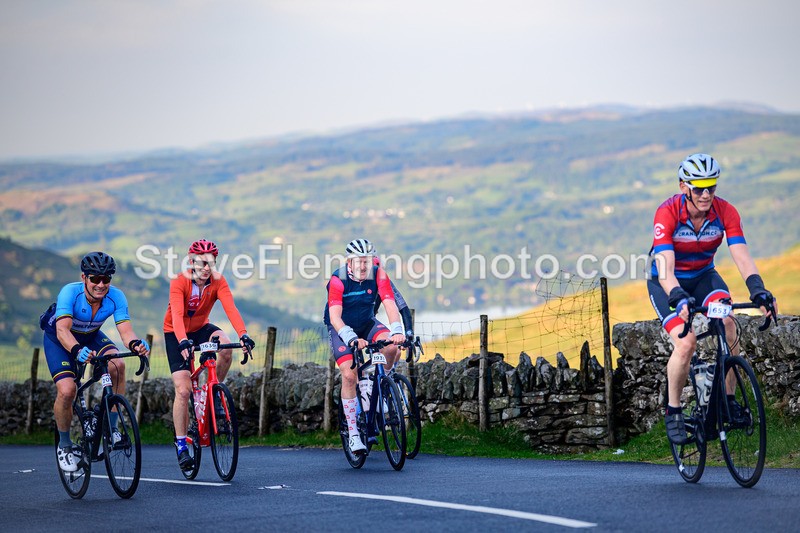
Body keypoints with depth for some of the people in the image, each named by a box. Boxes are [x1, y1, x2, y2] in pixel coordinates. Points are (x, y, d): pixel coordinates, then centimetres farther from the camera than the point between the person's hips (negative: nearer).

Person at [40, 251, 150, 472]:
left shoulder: (116, 297, -26)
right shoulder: (70, 292, -34)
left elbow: (125, 330, -34)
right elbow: (63, 330, -45)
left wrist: (136, 344, -57)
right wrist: (77, 350, -65)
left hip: (90, 336, 3)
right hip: (58, 339, -3)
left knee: (117, 365, -27)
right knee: (66, 390, -22)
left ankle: (112, 428, -12)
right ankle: (64, 444, 4)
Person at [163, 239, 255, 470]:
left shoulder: (218, 281, -18)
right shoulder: (179, 282, -26)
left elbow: (230, 308, -32)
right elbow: (177, 314, -39)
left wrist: (243, 335, -48)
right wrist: (183, 341, -56)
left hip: (200, 328, 3)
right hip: (176, 333, -3)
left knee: (225, 346, -31)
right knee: (183, 390, -13)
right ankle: (181, 444, -1)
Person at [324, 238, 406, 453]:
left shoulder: (378, 275, -18)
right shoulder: (338, 280, -26)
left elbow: (390, 304, -27)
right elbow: (335, 316, -34)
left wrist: (397, 331, -45)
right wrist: (352, 339, -50)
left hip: (366, 323, 3)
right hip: (341, 328, -2)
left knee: (392, 347, -28)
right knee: (349, 374, -20)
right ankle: (353, 434, -11)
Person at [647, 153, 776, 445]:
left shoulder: (726, 212, -19)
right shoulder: (667, 213, -29)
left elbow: (742, 256, -28)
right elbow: (665, 267, -38)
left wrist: (758, 290, -46)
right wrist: (679, 300, -55)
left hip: (703, 276, 3)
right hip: (667, 283, -3)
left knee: (728, 326, -25)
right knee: (686, 342, -24)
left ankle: (728, 399, -8)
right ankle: (673, 411, -3)